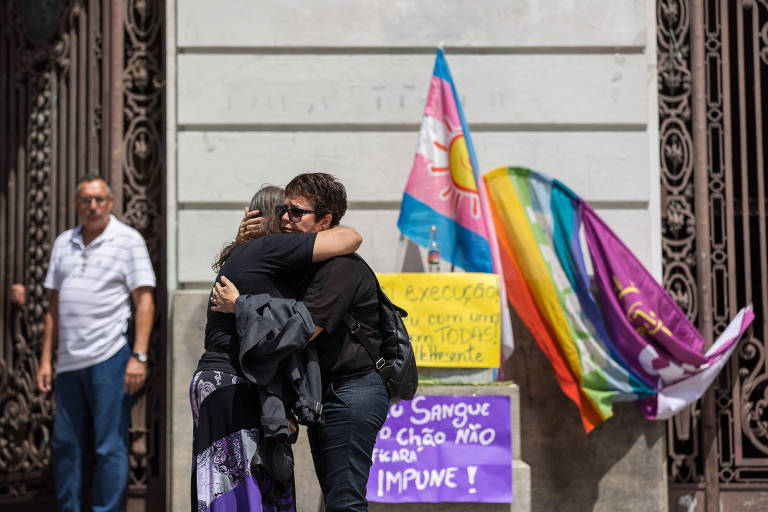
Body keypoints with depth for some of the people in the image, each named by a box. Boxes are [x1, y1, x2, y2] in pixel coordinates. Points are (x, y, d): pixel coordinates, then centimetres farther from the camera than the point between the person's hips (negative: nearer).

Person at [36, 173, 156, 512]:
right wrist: (46, 359, 12)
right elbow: (55, 305, 18)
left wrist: (139, 356, -13)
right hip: (69, 361, 5)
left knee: (110, 446, -3)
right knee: (65, 444, 9)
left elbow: (145, 300, -4)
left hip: (109, 357, -5)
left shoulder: (128, 240, 0)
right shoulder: (63, 243, 15)